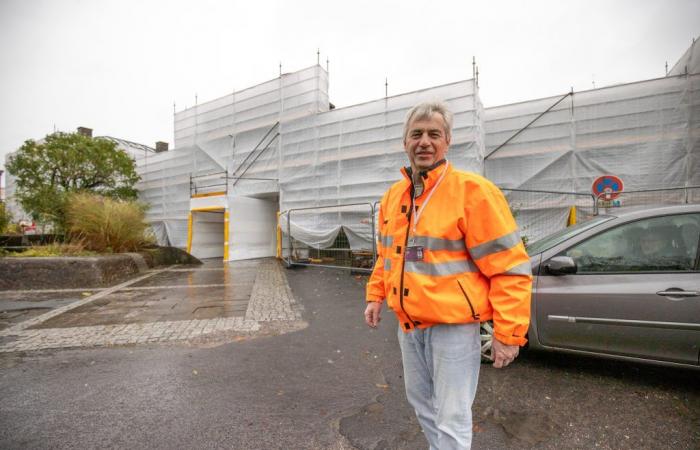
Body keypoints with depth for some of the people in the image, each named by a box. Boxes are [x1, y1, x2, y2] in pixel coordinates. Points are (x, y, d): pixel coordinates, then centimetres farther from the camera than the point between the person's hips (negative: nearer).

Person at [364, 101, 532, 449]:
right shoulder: (392, 197, 5)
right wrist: (376, 296, 13)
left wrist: (508, 334, -15)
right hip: (408, 325, 7)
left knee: (451, 421, 6)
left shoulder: (473, 191, -15)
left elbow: (510, 268, -15)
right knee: (422, 405, 24)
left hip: (453, 327, -6)